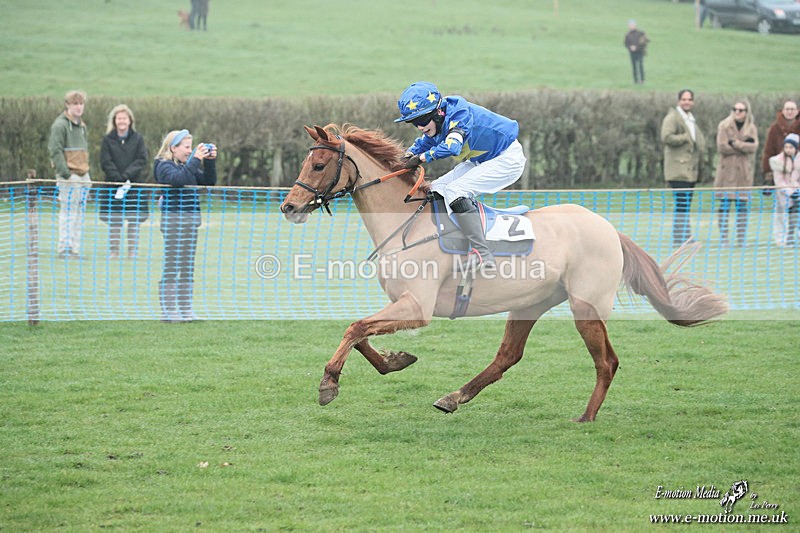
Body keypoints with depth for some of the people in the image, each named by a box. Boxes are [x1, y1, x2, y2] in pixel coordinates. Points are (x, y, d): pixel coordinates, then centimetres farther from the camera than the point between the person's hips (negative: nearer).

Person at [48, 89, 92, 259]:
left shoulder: (82, 125, 19)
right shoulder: (60, 125, -7)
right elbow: (55, 151, -13)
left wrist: (87, 174, 17)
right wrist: (66, 174, -19)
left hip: (83, 176, 8)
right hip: (68, 177, -8)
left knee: (79, 214, 7)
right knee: (68, 212, -8)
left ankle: (75, 249, 10)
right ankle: (64, 249, -6)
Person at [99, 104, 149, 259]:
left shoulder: (137, 139, 5)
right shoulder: (108, 140, 4)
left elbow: (142, 160, -2)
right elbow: (105, 162, -2)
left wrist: (127, 175, -15)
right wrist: (118, 178, -14)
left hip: (134, 185, 0)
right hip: (113, 185, 0)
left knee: (134, 220, -1)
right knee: (114, 220, -1)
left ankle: (132, 251, 5)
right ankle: (114, 251, 5)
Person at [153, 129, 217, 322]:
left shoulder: (187, 165, 16)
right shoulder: (164, 165, -8)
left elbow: (209, 181, 16)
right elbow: (178, 178, -27)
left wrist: (210, 161, 3)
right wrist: (195, 160, -24)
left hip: (191, 219, 8)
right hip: (173, 219, -8)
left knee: (187, 268, 10)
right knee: (171, 268, -5)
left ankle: (185, 309, 15)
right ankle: (168, 311, -3)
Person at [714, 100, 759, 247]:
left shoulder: (751, 128, 10)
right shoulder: (724, 126, 3)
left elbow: (753, 147, -6)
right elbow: (722, 147, -10)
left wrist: (735, 143, -12)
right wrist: (744, 145, -8)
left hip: (744, 170, 2)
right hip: (726, 170, -2)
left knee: (743, 206, 2)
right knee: (724, 205, -5)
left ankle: (741, 239, 7)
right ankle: (723, 237, -1)